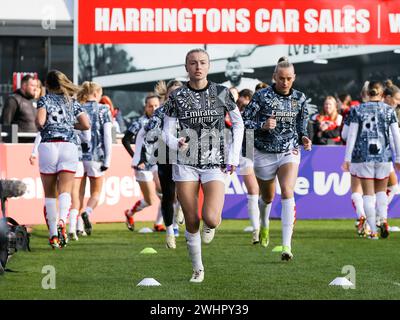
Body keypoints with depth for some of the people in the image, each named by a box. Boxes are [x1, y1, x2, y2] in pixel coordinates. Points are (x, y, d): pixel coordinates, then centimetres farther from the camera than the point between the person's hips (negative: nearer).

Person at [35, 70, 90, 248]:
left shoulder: (45, 100, 6)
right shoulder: (72, 102, 15)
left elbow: (40, 121, -11)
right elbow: (86, 125, 8)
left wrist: (39, 126, 11)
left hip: (48, 145, -1)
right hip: (69, 146, 1)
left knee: (50, 193, 7)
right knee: (65, 190, -7)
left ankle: (53, 234, 6)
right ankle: (62, 221, -34)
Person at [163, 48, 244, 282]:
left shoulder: (222, 92, 1)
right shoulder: (177, 96, 0)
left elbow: (239, 124, 11)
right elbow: (167, 131, 3)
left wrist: (234, 157, 4)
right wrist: (177, 144, -20)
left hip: (215, 165, -1)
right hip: (185, 164, 1)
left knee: (211, 219, -18)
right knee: (192, 222, 0)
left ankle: (212, 225, 20)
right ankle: (198, 269, 17)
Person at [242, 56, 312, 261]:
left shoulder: (300, 98, 0)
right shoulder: (261, 96, -10)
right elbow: (245, 121, -7)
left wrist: (303, 138, -7)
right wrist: (262, 126, -24)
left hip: (289, 153, 0)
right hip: (264, 154, 0)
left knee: (287, 192, -22)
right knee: (267, 197, 16)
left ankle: (286, 245, -27)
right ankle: (264, 225, 53)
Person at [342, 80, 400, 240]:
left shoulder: (357, 110, 0)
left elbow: (351, 135, -2)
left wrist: (347, 158, 2)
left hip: (363, 156, -1)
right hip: (384, 155, 1)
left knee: (368, 193, 5)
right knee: (381, 190, 18)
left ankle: (373, 231, 1)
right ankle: (383, 219, -5)